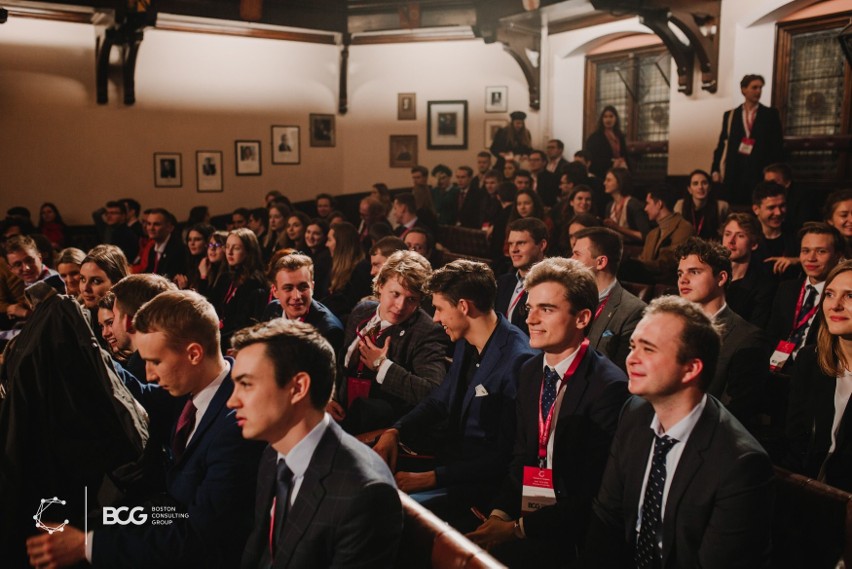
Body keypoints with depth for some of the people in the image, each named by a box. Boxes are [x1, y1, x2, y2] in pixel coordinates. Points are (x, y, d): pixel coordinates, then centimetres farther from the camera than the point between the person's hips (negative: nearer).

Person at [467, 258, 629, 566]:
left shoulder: (609, 388, -17)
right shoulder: (530, 371, 5)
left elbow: (597, 492, -16)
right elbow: (522, 456, 9)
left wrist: (518, 528, -16)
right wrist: (500, 513, -6)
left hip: (571, 529, -6)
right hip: (525, 505, 6)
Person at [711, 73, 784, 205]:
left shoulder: (771, 114, 9)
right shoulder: (730, 115, 10)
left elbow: (778, 144, 6)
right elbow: (722, 144, 8)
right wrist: (716, 169, -3)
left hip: (762, 172, 0)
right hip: (735, 172, 1)